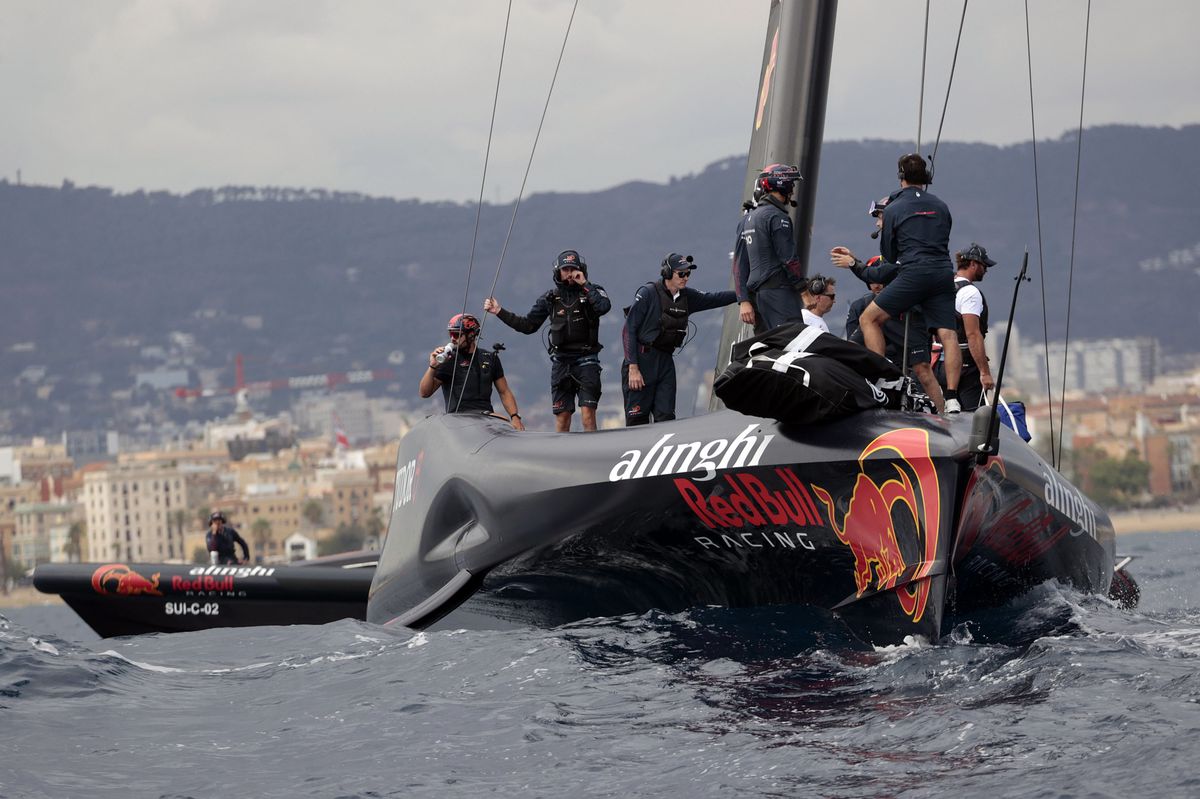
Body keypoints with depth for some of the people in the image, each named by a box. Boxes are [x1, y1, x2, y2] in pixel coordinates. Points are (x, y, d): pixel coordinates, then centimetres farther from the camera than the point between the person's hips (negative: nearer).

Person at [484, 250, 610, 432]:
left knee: (588, 414, -12)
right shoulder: (550, 298, 10)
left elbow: (604, 307, -23)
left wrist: (584, 285, -15)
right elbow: (527, 325, 14)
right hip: (561, 362, 3)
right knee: (561, 416, 2)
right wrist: (500, 312, 8)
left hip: (586, 360, -3)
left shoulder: (592, 292, 1)